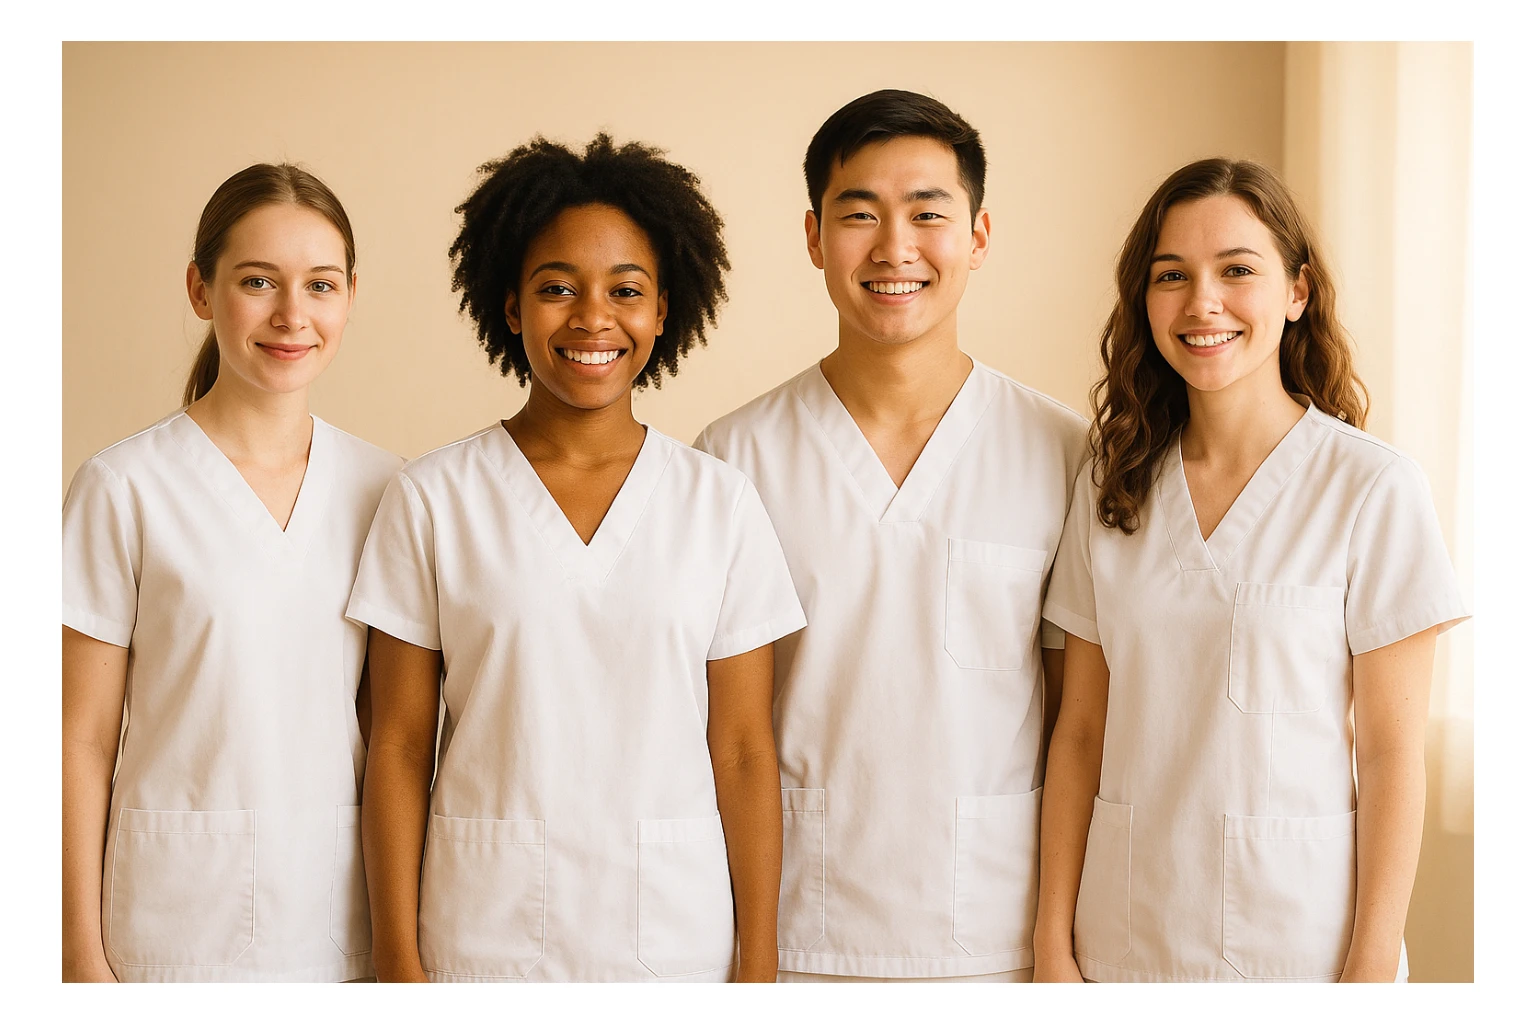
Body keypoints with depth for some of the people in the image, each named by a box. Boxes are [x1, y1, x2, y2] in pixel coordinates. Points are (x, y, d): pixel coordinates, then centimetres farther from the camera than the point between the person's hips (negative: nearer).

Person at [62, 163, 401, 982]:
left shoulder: (377, 485, 4)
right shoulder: (124, 487, -7)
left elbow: (388, 725, 10)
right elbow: (83, 740, -4)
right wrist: (83, 953, -5)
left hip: (343, 923, 3)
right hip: (179, 923, -3)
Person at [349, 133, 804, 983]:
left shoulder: (721, 505, 1)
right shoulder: (431, 499, -1)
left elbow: (744, 752, 2)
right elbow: (399, 747, 0)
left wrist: (760, 970, -1)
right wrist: (399, 966, -3)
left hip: (678, 944, 1)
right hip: (484, 943, -1)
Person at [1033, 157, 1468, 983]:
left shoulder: (1373, 488, -10)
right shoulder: (1109, 487, 2)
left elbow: (1392, 752, -8)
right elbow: (1080, 731, 3)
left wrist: (1374, 966, -11)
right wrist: (1053, 941, 0)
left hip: (1299, 941, -3)